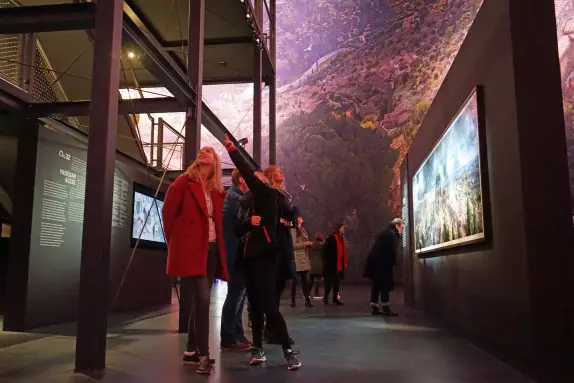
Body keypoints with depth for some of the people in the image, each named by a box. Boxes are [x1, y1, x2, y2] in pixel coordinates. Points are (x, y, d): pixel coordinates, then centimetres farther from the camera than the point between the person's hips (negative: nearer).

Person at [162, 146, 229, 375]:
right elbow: (168, 212, -1)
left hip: (212, 250, 6)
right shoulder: (184, 182, -1)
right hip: (191, 250, -6)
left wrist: (220, 246, 9)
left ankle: (191, 351, 22)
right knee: (202, 299, -13)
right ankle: (203, 355, -6)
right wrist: (176, 242, 2)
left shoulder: (217, 189, 15)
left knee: (200, 301, 10)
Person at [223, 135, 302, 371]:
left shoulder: (267, 195, -1)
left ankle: (288, 350, -2)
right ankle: (258, 349, 17)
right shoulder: (247, 202, 16)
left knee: (269, 305, -10)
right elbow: (238, 229, 10)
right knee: (255, 305, 9)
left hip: (264, 255, -6)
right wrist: (249, 222, -10)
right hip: (249, 256, 7)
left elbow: (248, 175, -15)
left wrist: (232, 150, -14)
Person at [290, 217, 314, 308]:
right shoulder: (292, 232, -8)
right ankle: (293, 301, 9)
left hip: (304, 259, 7)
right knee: (295, 280, 1)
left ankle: (307, 300, 9)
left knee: (305, 280, 6)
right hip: (296, 260, -7)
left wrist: (309, 244, 5)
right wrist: (304, 243, -16)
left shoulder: (303, 231, 16)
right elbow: (293, 246, -16)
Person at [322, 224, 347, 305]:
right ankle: (326, 297, 13)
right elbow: (325, 250, -15)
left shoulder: (342, 238, 10)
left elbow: (343, 252, 14)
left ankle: (335, 298, 18)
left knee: (337, 282, 11)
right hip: (332, 264, -8)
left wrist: (345, 262, 10)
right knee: (330, 281, -1)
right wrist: (325, 261, -13)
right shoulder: (331, 238, -14)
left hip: (339, 264, 8)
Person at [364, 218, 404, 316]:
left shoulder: (386, 233, 22)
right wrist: (392, 263, -5)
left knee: (376, 285, 9)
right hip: (382, 263, -10)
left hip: (375, 262, 10)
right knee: (384, 285, -7)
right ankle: (386, 309, -7)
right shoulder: (392, 234, -10)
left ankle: (374, 308, 10)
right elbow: (392, 251, -16)